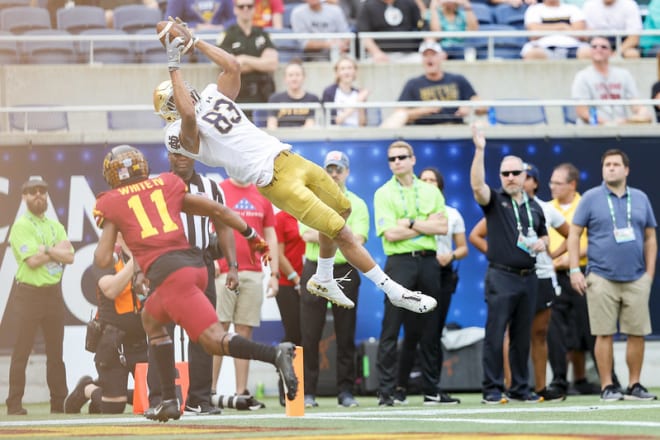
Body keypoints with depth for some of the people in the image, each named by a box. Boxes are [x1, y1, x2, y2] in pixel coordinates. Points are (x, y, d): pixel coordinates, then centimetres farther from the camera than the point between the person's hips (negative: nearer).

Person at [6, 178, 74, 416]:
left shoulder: (56, 226, 14)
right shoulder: (21, 226, -4)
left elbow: (69, 257, 1)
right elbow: (32, 260, -16)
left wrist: (46, 249, -12)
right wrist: (58, 249, -5)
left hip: (53, 293, 6)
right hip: (28, 293, -6)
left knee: (55, 351, 8)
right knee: (21, 351, -4)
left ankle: (59, 403, 13)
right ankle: (14, 404, -2)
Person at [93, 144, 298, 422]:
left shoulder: (111, 204, 10)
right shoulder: (168, 186, 21)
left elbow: (103, 260, 8)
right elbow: (218, 211, 18)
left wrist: (104, 229, 28)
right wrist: (252, 235, 27)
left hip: (167, 272, -6)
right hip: (195, 262, 6)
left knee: (214, 341, -12)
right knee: (151, 319, 28)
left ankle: (275, 354, -36)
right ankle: (169, 400, 20)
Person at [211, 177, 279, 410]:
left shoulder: (262, 196, 14)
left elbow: (270, 236, 16)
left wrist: (274, 273, 10)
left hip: (253, 274, 4)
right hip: (223, 272, -4)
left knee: (245, 332, 4)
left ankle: (242, 392, 5)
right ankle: (210, 391, -6)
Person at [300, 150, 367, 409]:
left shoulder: (357, 204, 9)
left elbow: (357, 240, -6)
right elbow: (306, 234, -6)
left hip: (345, 271, 0)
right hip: (315, 270, 0)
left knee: (346, 334, 1)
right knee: (310, 334, -3)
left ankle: (346, 391, 6)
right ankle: (308, 392, 0)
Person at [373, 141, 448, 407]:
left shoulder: (430, 192, 13)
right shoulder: (383, 194, 3)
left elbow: (442, 227, 1)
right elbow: (390, 234, -9)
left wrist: (411, 222, -8)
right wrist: (427, 225, -4)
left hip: (428, 262, 3)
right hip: (400, 263, -3)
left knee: (430, 329, 6)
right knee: (391, 330, -7)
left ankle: (432, 389, 12)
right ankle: (386, 391, -6)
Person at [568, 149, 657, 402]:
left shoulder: (640, 199, 11)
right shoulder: (591, 198, 3)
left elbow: (650, 237, 14)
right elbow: (574, 234, 2)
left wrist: (650, 273, 6)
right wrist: (575, 270, -6)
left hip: (636, 279, 3)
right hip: (602, 277, -2)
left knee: (637, 333, 1)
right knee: (604, 334, -3)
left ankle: (634, 386, 10)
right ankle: (607, 387, 3)